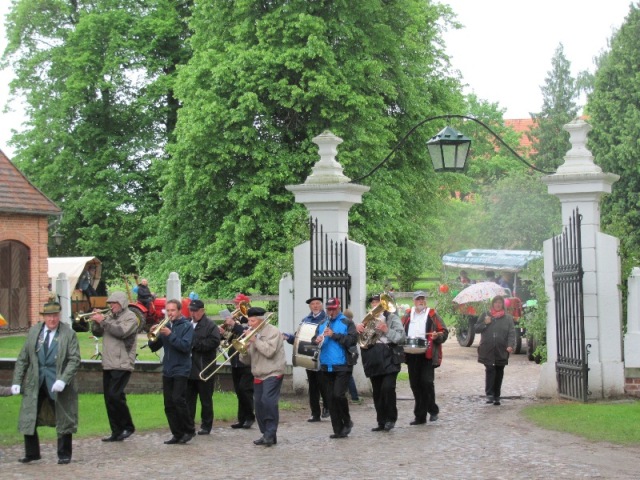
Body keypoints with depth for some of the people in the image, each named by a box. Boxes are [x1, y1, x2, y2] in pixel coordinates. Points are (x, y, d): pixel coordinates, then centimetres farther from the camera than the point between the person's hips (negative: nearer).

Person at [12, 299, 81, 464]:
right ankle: (31, 453, 20)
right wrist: (17, 381, 2)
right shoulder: (33, 331, 5)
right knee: (28, 418, 5)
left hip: (57, 383, -3)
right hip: (35, 382, 3)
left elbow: (74, 359, -9)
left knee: (63, 419, 4)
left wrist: (63, 380, -20)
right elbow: (22, 358, 9)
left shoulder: (68, 333, -5)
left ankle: (64, 455, 18)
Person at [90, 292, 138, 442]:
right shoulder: (109, 317, 16)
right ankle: (117, 432, 12)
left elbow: (121, 332, -20)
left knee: (115, 395, -15)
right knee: (109, 398, 6)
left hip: (122, 365, -7)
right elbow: (97, 333, 17)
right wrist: (96, 321, -1)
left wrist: (103, 321, -16)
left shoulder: (130, 317, -5)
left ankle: (127, 427, -1)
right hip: (108, 364, 7)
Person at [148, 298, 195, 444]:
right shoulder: (165, 326, 11)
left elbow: (185, 346, -17)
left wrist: (170, 335, -23)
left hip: (181, 369, -6)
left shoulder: (186, 326, -3)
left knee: (178, 399, -16)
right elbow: (153, 347, 11)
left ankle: (189, 430, -3)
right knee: (169, 404, 4)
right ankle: (177, 434, 10)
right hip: (167, 370, 6)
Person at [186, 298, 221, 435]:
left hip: (204, 369, -6)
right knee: (188, 398, 8)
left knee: (206, 399, 3)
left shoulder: (210, 325, -4)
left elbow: (214, 342, -18)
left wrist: (195, 344, -19)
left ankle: (206, 426, 11)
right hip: (189, 369, 6)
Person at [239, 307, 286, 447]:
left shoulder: (272, 332, -5)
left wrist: (255, 340, -16)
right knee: (259, 404, 4)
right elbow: (246, 360, 14)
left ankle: (271, 433, -17)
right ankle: (266, 435, 13)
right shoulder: (253, 334, 16)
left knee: (268, 401, -22)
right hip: (258, 375, 8)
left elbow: (269, 351, -21)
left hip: (272, 373, -8)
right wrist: (244, 349, -6)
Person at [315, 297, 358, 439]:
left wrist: (334, 335, -19)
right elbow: (315, 340, 14)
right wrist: (317, 341, -9)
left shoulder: (347, 323, -1)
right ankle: (338, 430, 11)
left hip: (342, 366, -5)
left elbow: (352, 340, -13)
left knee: (338, 395, -15)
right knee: (331, 399, 5)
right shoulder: (322, 325, 14)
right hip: (326, 367, 5)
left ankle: (347, 422, 8)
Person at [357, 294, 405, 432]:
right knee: (377, 393, 6)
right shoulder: (368, 319, 19)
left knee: (387, 388, -18)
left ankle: (391, 418, -4)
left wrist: (387, 330, -19)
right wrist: (357, 328, -3)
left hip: (389, 359, -5)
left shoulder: (392, 318, 5)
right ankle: (381, 422, 11)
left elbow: (401, 337, -6)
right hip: (374, 361, 5)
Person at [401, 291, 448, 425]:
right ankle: (420, 416, 14)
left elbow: (444, 332, 4)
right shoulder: (408, 315, 13)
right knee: (415, 385, 6)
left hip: (428, 355, -4)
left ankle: (433, 410, 6)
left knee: (427, 382, -13)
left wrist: (437, 336, -16)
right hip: (412, 355, 4)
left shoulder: (432, 315, 3)